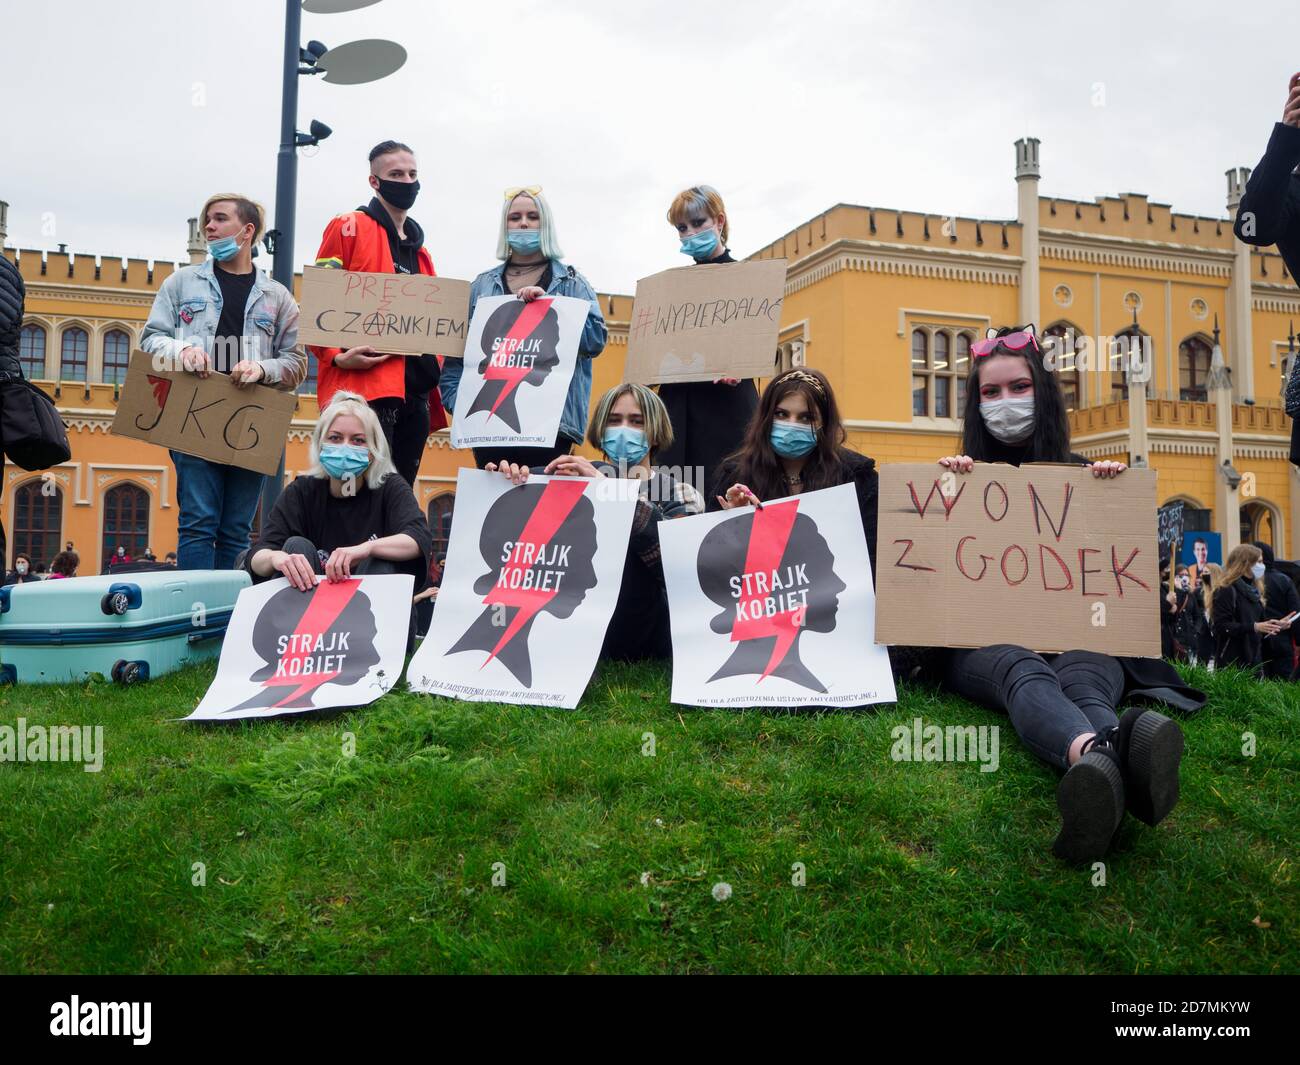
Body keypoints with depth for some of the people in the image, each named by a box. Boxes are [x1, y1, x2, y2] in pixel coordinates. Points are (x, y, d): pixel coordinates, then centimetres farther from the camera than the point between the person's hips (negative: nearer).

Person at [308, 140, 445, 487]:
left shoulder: (419, 248, 23)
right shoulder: (349, 227, 2)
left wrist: (434, 366, 9)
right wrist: (336, 355, -18)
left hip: (416, 392, 7)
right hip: (366, 387, -7)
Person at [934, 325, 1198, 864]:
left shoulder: (1080, 474, 18)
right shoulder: (957, 478, 16)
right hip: (982, 642, -1)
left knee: (1084, 673, -37)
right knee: (1021, 669, -39)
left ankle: (1102, 764, -73)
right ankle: (1095, 753, -73)